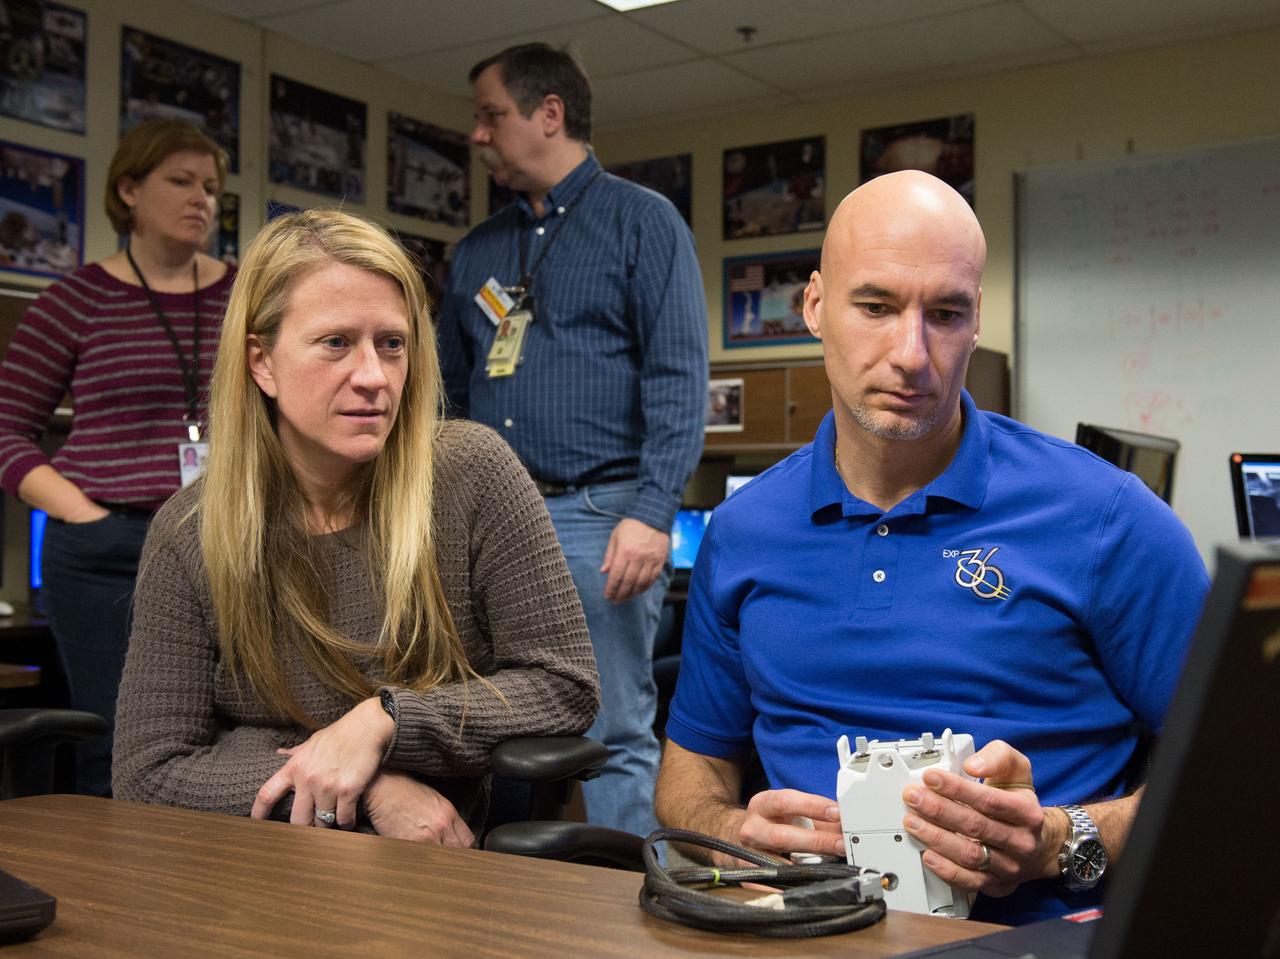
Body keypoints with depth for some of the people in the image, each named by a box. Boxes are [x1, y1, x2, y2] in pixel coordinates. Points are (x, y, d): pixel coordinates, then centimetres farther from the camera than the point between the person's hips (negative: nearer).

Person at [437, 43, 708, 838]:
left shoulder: (641, 222, 2)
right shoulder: (479, 250, 20)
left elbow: (678, 377, -7)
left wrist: (653, 513, -17)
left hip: (596, 518, -6)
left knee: (612, 739, -2)